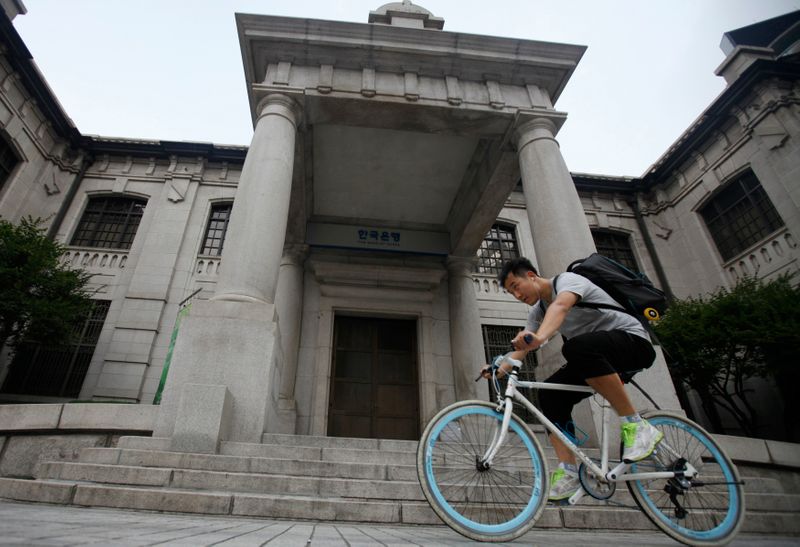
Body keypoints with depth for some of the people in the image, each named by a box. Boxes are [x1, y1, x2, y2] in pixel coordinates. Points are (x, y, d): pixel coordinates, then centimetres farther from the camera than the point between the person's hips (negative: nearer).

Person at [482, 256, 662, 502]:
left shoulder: (567, 279, -16)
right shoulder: (537, 311, 7)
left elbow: (560, 307, -40)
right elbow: (521, 346, -1)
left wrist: (539, 338, -58)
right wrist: (500, 368, -21)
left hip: (634, 340, -8)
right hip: (594, 358, 8)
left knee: (578, 347, -38)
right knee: (550, 394, -11)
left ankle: (636, 425, -26)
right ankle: (568, 472, -7)